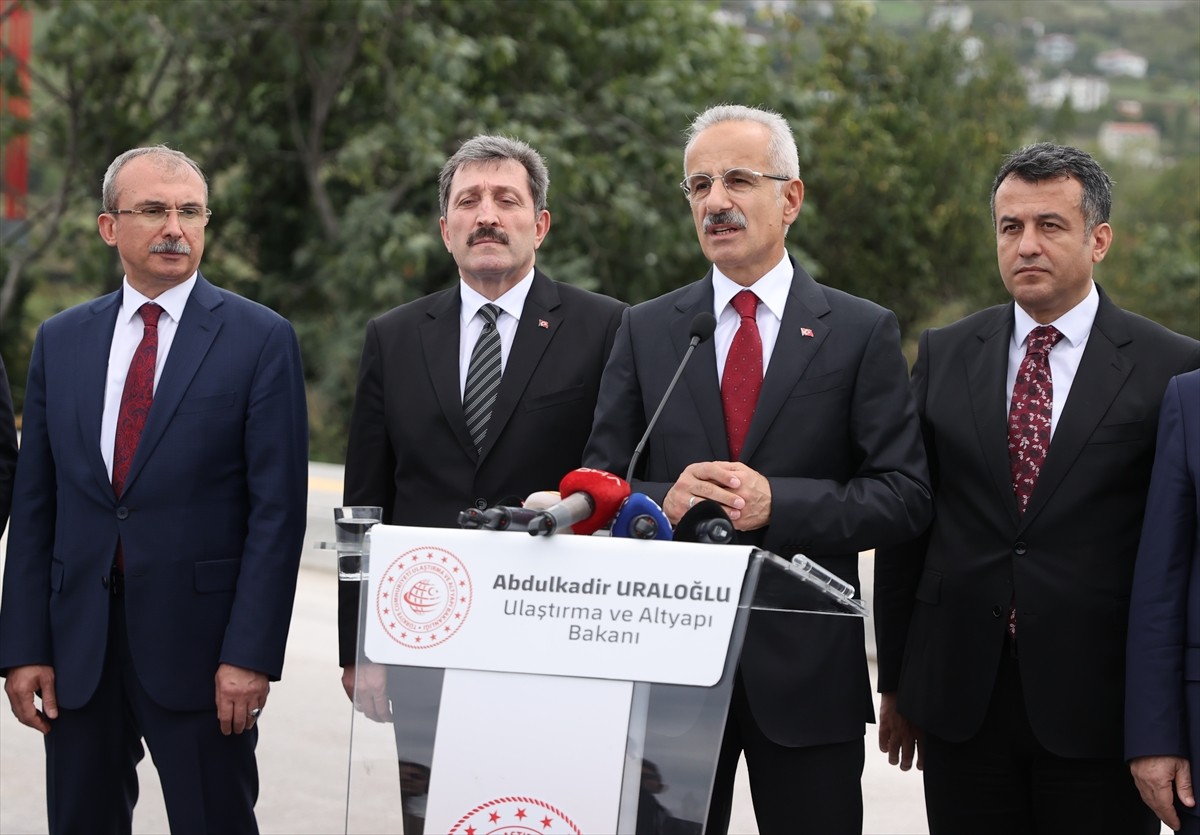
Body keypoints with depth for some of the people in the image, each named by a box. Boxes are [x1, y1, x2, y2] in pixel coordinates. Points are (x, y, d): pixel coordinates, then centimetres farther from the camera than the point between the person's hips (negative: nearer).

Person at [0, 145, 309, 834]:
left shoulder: (261, 339, -2)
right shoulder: (61, 340, 10)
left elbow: (278, 508, -7)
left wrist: (250, 654, -13)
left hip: (197, 644, -3)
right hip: (77, 646, 4)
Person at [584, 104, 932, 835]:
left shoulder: (863, 332, 1)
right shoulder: (646, 331, 8)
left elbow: (906, 496, -5)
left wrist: (776, 502, -18)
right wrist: (665, 499, -16)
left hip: (806, 667, -2)